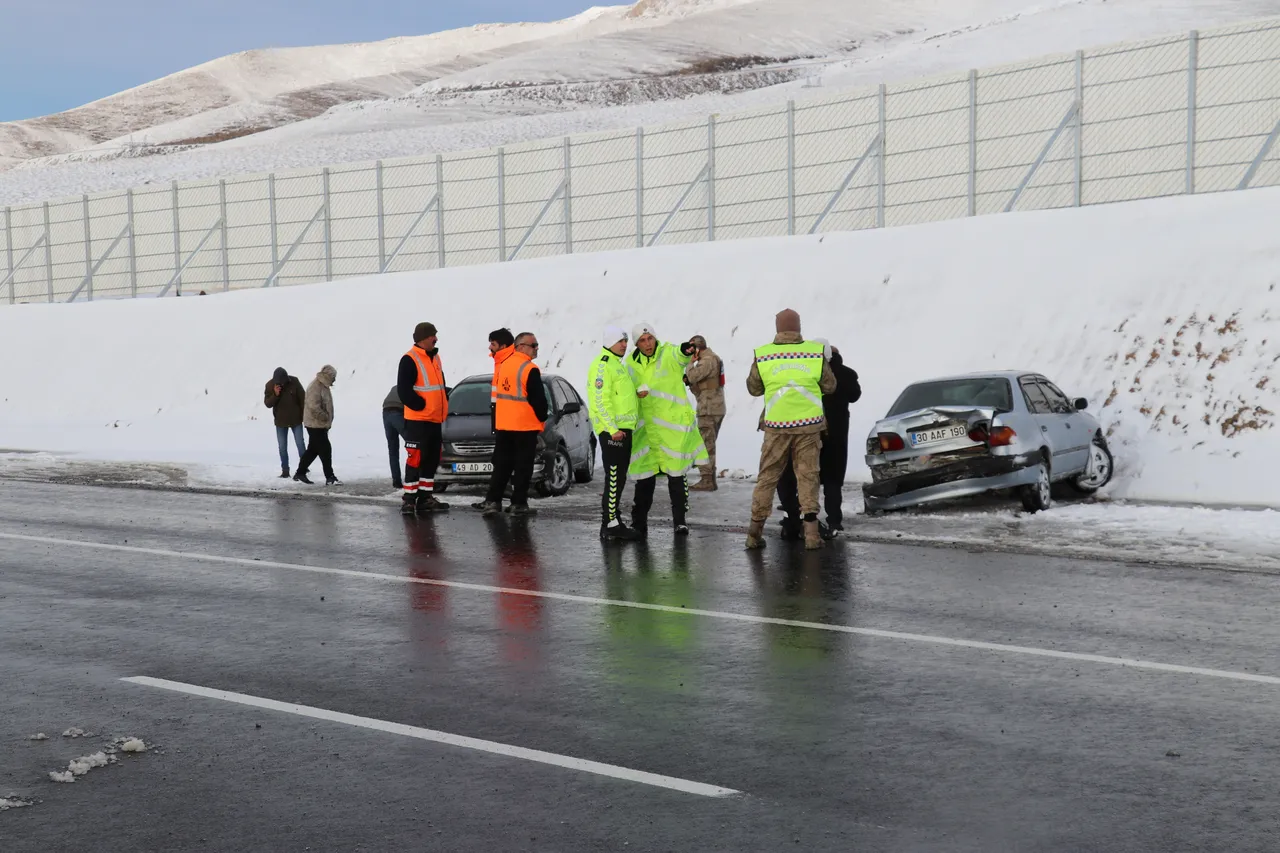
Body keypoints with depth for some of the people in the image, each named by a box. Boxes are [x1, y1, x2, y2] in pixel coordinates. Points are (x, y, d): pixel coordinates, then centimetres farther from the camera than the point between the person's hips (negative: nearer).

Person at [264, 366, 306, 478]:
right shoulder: (270, 385, -11)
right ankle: (285, 470, 11)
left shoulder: (294, 382, -14)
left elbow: (303, 399, -4)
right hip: (280, 421, 1)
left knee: (300, 444, 0)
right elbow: (267, 404, -9)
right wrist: (275, 394, -26)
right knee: (282, 447, 4)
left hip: (296, 419, -1)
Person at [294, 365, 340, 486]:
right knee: (325, 450, -9)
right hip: (316, 424, -10)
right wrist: (325, 417, -18)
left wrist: (328, 420, 15)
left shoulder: (323, 386, 15)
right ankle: (330, 477, -7)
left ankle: (300, 473, 23)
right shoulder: (315, 387, -18)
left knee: (312, 450, 15)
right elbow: (314, 406, -26)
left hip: (321, 424, 10)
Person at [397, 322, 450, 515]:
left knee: (432, 460, 11)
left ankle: (426, 497, 19)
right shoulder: (410, 360, -13)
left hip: (435, 420, 8)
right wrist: (421, 405, -15)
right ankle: (409, 499, -2)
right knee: (415, 459, -7)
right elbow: (404, 390, -18)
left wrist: (444, 402, 12)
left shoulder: (434, 357, 14)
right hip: (417, 420, -8)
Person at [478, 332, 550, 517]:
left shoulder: (504, 364, 9)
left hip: (502, 425, 7)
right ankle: (518, 504, 3)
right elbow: (538, 399, -15)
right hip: (525, 426, -7)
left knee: (502, 465, 12)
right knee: (523, 467, 2)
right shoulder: (530, 370, -16)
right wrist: (542, 420, 1)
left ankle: (492, 501, 9)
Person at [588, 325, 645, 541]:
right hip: (612, 431, -10)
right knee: (614, 478, -9)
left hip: (623, 429, 10)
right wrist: (613, 428, -24)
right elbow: (601, 400, -20)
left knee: (618, 479, 13)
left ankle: (614, 521, 20)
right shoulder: (603, 365, -13)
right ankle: (610, 525, -7)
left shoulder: (618, 365, 20)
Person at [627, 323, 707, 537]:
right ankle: (639, 523, 17)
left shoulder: (668, 354, -7)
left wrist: (686, 350, -55)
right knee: (644, 477, 6)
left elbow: (680, 356, -30)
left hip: (674, 425, -3)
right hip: (646, 428, 3)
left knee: (677, 475, 4)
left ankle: (680, 520, 17)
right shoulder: (632, 364, 5)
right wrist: (637, 392, -8)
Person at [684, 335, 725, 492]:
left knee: (706, 445, -8)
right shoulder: (711, 358, 19)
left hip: (709, 409, -10)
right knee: (709, 445, 15)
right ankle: (710, 478, 19)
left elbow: (693, 376, -22)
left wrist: (691, 362, -6)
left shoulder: (708, 360, -15)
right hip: (716, 408, 10)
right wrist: (689, 381, 3)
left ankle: (706, 480, -8)